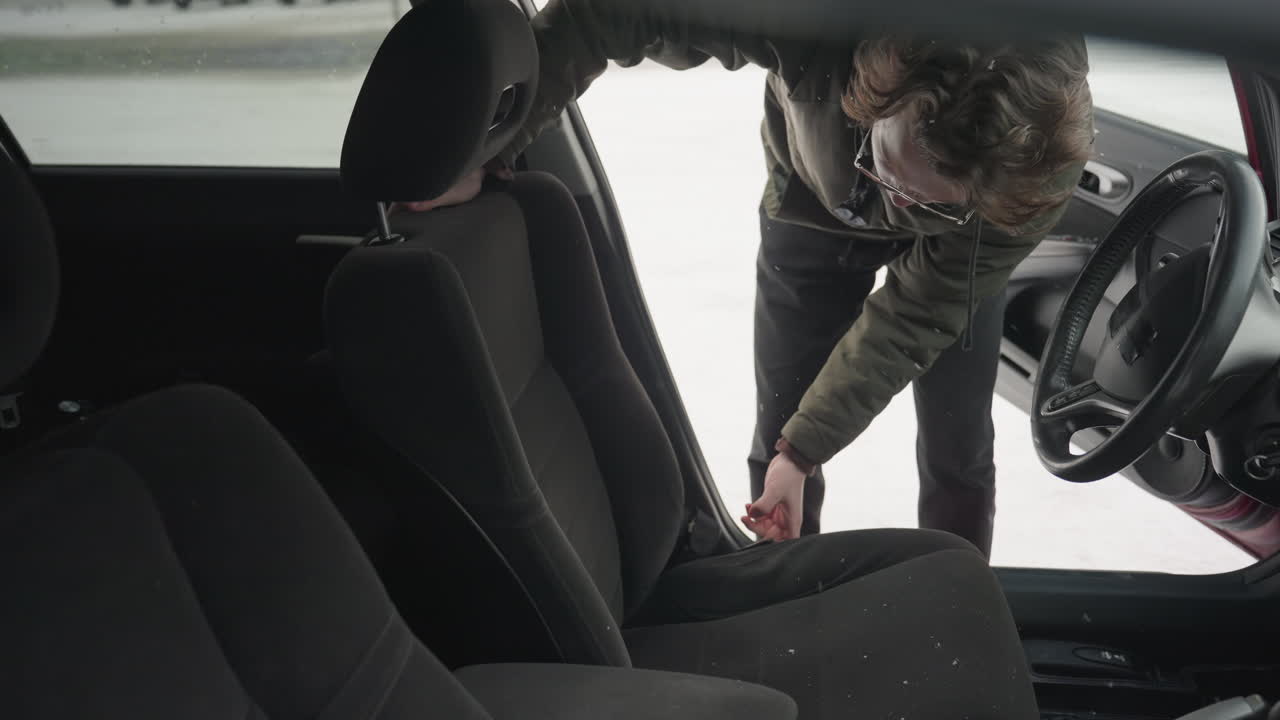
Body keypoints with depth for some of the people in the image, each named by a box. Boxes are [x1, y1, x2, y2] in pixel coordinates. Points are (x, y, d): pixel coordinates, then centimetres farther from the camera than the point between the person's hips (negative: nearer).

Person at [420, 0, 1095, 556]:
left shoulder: (1040, 170, -37)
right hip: (811, 209, 1)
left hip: (950, 250, 0)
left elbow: (916, 315, -26)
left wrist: (804, 451, -23)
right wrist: (483, 153, -42)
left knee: (958, 451, 2)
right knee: (778, 437, 3)